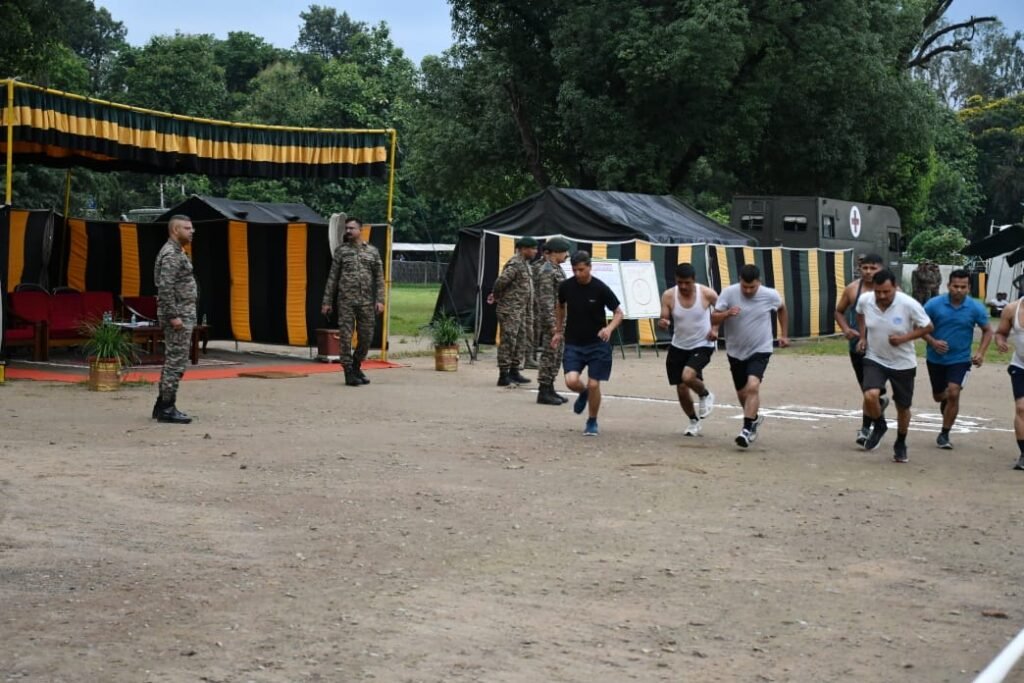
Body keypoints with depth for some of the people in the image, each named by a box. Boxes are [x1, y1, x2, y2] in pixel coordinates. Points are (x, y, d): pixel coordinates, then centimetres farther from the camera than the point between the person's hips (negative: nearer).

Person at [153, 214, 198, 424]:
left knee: (173, 360, 14)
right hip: (178, 315, -11)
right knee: (176, 361, -7)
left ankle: (163, 405, 19)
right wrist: (174, 316, -24)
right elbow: (165, 288, -23)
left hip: (183, 314, 11)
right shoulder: (171, 254, -15)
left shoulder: (177, 252, 17)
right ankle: (167, 409, -4)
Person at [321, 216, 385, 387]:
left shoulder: (372, 251, 8)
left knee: (366, 337, 5)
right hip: (346, 301, -2)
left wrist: (380, 300, -3)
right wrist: (327, 301, 1)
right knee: (345, 337, -4)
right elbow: (332, 277, 5)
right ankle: (349, 373, 3)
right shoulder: (341, 250, 5)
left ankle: (356, 367, 26)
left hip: (367, 302, 2)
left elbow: (379, 277, 7)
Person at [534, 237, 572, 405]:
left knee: (557, 356, 12)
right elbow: (546, 300, -20)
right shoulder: (546, 271, -15)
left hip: (560, 320, 10)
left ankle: (550, 389, 19)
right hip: (551, 319, -10)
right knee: (549, 355, -5)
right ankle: (543, 393, 1)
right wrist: (552, 324, -22)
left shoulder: (557, 269, 15)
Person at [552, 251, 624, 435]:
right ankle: (583, 393, 23)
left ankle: (592, 422, 19)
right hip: (573, 343, 2)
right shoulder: (566, 286, -4)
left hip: (597, 344, -2)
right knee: (571, 381, -15)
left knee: (593, 385, -4)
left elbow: (618, 313, -6)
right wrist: (558, 331, 17)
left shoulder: (600, 289, -13)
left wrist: (609, 328, -25)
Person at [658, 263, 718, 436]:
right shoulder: (668, 296, -12)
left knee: (688, 376, -27)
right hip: (678, 347, 3)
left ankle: (705, 395, 7)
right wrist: (662, 324, -32)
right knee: (681, 390, 6)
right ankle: (693, 421, 33)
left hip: (702, 345, -3)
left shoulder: (707, 294, -16)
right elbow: (664, 319, -8)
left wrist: (715, 328, -8)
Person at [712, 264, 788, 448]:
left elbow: (781, 309, 12)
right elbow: (713, 319, -14)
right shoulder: (728, 293, -15)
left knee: (753, 386, -24)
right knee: (742, 393, 15)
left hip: (760, 350, -2)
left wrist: (783, 334, 12)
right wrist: (727, 313, -34)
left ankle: (747, 429, -22)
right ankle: (754, 418, 44)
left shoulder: (770, 295, -12)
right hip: (736, 352, 2)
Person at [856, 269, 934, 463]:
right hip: (875, 359, 1)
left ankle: (901, 444, 36)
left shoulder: (909, 304, -23)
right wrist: (862, 337, 1)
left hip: (903, 364, -1)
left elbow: (927, 327, -10)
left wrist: (904, 338, -24)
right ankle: (879, 426, 9)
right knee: (870, 396, -23)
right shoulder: (864, 300, -14)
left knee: (903, 407, 10)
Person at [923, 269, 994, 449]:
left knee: (953, 394, -17)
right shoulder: (934, 304, -13)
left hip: (960, 359, -1)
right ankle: (946, 400, 55)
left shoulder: (976, 308, -10)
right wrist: (932, 342, -20)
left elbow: (987, 331, 3)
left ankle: (944, 434, -3)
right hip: (936, 359, 1)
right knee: (938, 396, 16)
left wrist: (981, 353, -10)